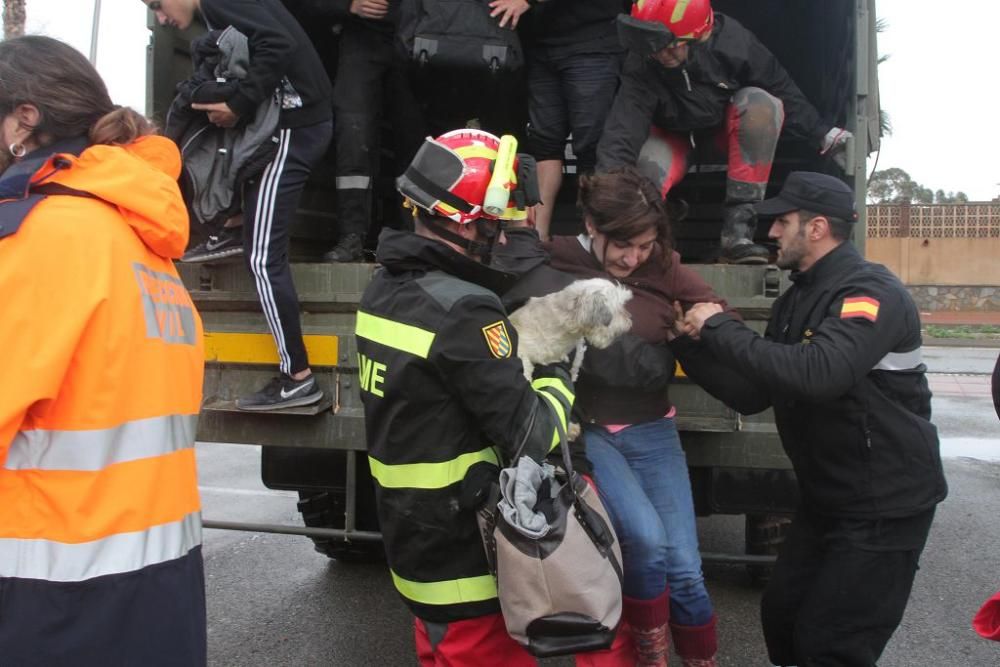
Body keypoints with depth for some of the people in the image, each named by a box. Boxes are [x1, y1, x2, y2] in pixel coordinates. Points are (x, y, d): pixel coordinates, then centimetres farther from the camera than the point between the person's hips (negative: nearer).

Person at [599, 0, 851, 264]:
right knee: (646, 172, -36)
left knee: (760, 103, -32)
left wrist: (823, 135, -10)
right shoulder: (641, 68, -29)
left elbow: (781, 89, -13)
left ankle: (737, 231, -33)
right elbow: (619, 138, -36)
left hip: (722, 131, 2)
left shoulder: (731, 41, -27)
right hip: (674, 139, -1)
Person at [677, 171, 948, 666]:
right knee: (780, 616, 14)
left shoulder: (871, 292, -19)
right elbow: (751, 395, 7)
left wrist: (720, 328, -29)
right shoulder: (794, 302, 8)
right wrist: (689, 343, -2)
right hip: (826, 500, 8)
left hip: (884, 506, -8)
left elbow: (816, 374, -38)